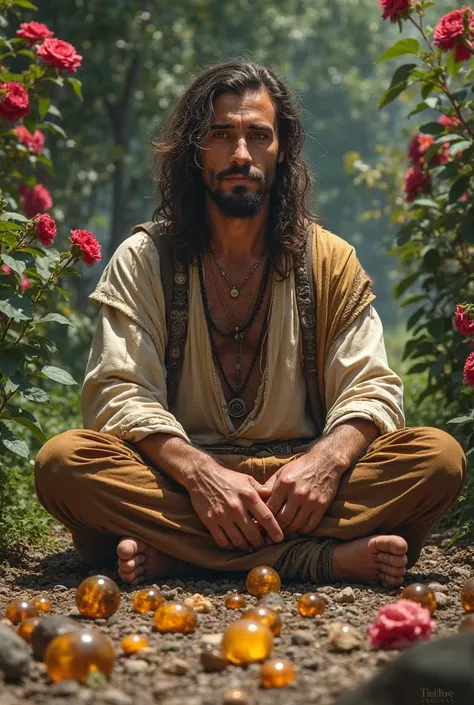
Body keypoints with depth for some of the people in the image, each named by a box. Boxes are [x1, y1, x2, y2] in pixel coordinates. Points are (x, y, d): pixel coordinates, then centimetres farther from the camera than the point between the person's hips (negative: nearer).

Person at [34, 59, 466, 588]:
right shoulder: (143, 260, 5)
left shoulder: (331, 261, 9)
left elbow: (372, 389, 2)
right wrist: (199, 473, -26)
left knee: (440, 456, -24)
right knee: (62, 461, -31)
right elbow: (118, 391, -7)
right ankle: (324, 556, -35)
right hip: (178, 479, -1)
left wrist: (326, 460, -22)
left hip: (296, 476, 1)